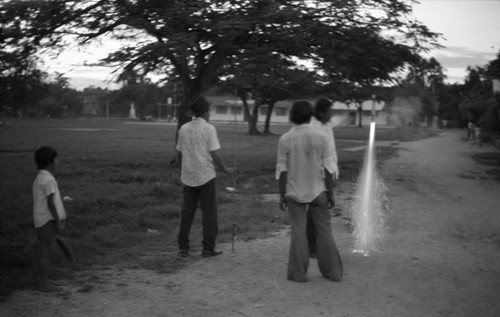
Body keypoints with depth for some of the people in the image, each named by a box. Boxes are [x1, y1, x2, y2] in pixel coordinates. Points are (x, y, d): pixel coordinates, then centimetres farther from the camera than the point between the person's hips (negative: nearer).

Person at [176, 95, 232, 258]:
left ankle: (183, 247, 12)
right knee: (209, 212, 5)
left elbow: (179, 153, 10)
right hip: (205, 176, -5)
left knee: (187, 212, 10)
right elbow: (214, 154, -12)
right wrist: (225, 169, 2)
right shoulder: (209, 128, -9)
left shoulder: (183, 128, 5)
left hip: (188, 177, 5)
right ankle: (208, 248, 7)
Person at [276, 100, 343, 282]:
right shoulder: (321, 137, -7)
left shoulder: (285, 139, -9)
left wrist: (282, 195, 1)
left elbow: (282, 170, -7)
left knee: (298, 233, 6)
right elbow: (328, 168, -5)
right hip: (318, 191, 1)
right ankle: (332, 272, 16)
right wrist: (330, 193, 2)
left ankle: (298, 273, 9)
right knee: (324, 231, 10)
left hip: (295, 193, -1)